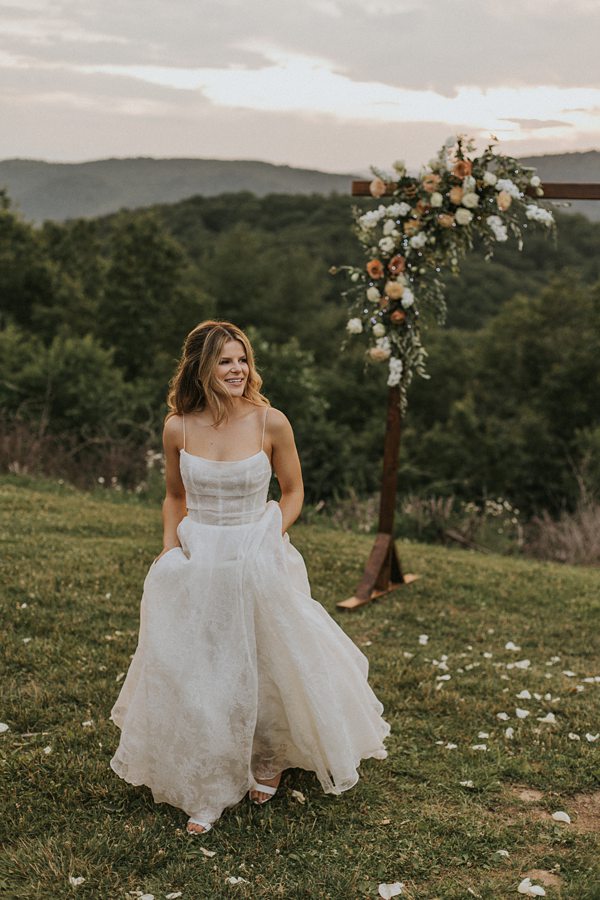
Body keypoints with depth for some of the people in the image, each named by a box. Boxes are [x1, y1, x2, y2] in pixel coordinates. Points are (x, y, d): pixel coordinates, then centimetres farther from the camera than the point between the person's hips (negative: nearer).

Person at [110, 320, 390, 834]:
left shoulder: (271, 423, -11)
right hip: (195, 564, 1)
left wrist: (273, 536, -9)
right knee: (193, 674, 5)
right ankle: (207, 790, 25)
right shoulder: (178, 428, -6)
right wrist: (170, 546, -2)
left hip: (259, 561, -1)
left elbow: (293, 492, 2)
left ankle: (270, 760, 43)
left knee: (267, 665, 14)